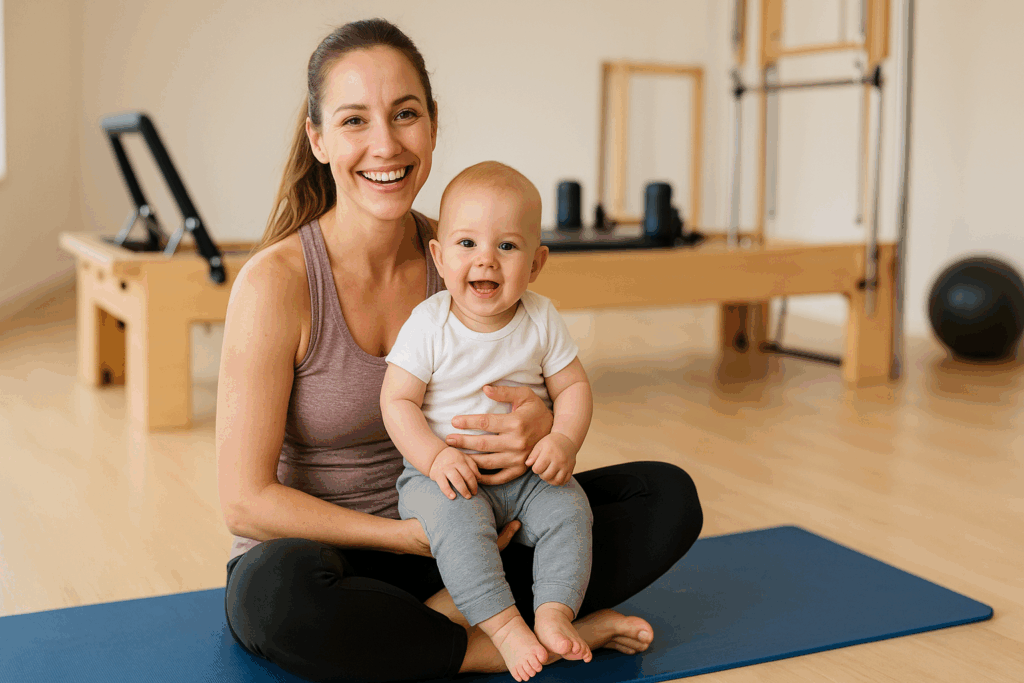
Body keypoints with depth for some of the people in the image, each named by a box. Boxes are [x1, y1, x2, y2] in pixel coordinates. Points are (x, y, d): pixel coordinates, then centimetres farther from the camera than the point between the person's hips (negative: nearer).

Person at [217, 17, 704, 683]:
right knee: (281, 591, -41)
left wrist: (543, 429, -20)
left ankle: (449, 613, -17)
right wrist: (414, 535, -22)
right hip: (316, 553, -4)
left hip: (442, 536, 5)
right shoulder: (275, 282, -18)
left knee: (669, 497, -6)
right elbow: (246, 501, -17)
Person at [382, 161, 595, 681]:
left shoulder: (541, 321, -2)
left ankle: (554, 611, -14)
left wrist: (564, 441, -16)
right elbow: (397, 401, -11)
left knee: (568, 508, -20)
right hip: (443, 474, -3)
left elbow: (573, 387, 3)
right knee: (457, 519, -31)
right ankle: (503, 624, -26)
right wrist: (434, 457, -25)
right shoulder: (428, 325, -11)